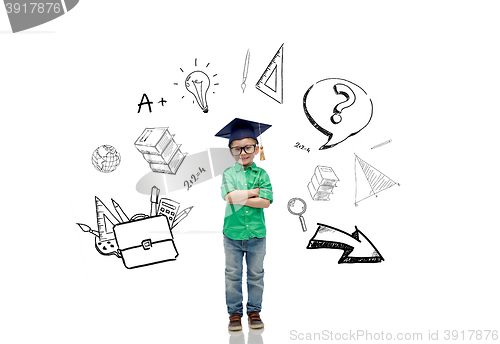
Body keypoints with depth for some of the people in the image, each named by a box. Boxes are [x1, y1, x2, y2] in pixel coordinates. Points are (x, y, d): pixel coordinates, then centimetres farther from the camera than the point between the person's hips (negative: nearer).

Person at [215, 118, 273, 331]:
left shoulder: (261, 174, 0)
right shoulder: (228, 174, 0)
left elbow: (265, 202, -13)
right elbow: (230, 196, -18)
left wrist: (240, 197, -17)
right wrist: (256, 191, -14)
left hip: (257, 234, 0)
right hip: (232, 234, 0)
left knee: (256, 275, 11)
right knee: (233, 276, 9)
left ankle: (254, 311, 24)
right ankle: (234, 313, 20)